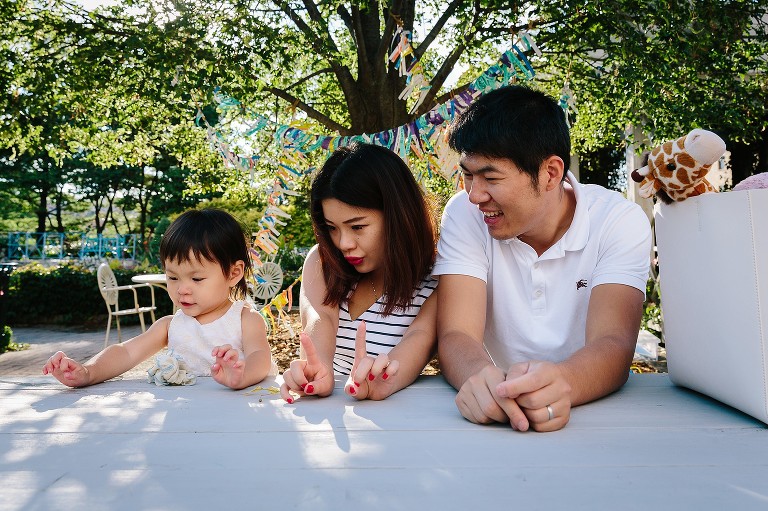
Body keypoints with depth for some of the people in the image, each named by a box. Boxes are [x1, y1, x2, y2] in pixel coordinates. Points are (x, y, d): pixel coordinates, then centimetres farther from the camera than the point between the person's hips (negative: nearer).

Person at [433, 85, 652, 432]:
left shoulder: (620, 221, -9)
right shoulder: (464, 214, -8)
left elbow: (613, 343, -20)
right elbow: (456, 336, -16)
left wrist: (565, 383, -40)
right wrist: (482, 378, -37)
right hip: (494, 419, 1)